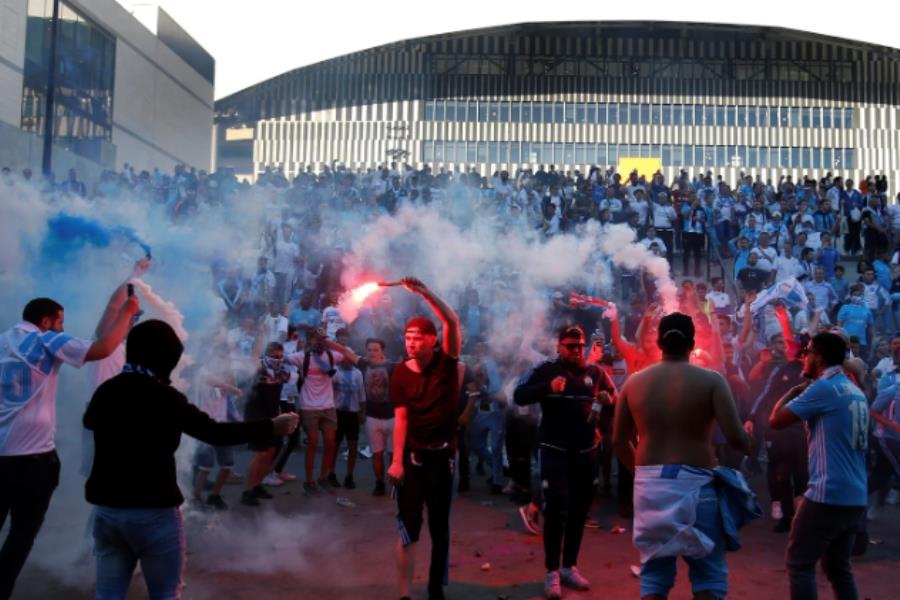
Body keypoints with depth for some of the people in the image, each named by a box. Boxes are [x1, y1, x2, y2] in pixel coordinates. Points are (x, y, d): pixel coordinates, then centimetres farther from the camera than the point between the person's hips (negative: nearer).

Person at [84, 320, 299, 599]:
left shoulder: (106, 391, 5)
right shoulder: (163, 396, -14)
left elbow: (89, 421, 27)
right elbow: (214, 433, -17)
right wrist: (271, 427, -11)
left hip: (106, 507, 6)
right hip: (153, 511, -6)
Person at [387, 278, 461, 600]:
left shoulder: (446, 361, -4)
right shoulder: (401, 373, -3)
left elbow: (453, 322, -20)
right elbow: (401, 418, -8)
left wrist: (424, 292, -28)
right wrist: (396, 459, -16)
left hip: (442, 453, 0)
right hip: (412, 454, 0)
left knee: (440, 526, 11)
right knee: (409, 528, 2)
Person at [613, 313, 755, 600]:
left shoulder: (634, 382, 5)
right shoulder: (711, 380, -5)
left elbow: (619, 441, 9)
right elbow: (736, 438, -12)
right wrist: (748, 445, 11)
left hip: (649, 485, 3)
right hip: (695, 484, -3)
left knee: (654, 572, 12)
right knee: (708, 574, 10)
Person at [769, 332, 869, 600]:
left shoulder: (823, 388, -13)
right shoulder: (857, 392, 12)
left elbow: (776, 420, -12)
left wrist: (794, 390, 2)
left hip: (828, 495, -8)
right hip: (855, 497, 8)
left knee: (799, 564, 2)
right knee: (838, 566, 18)